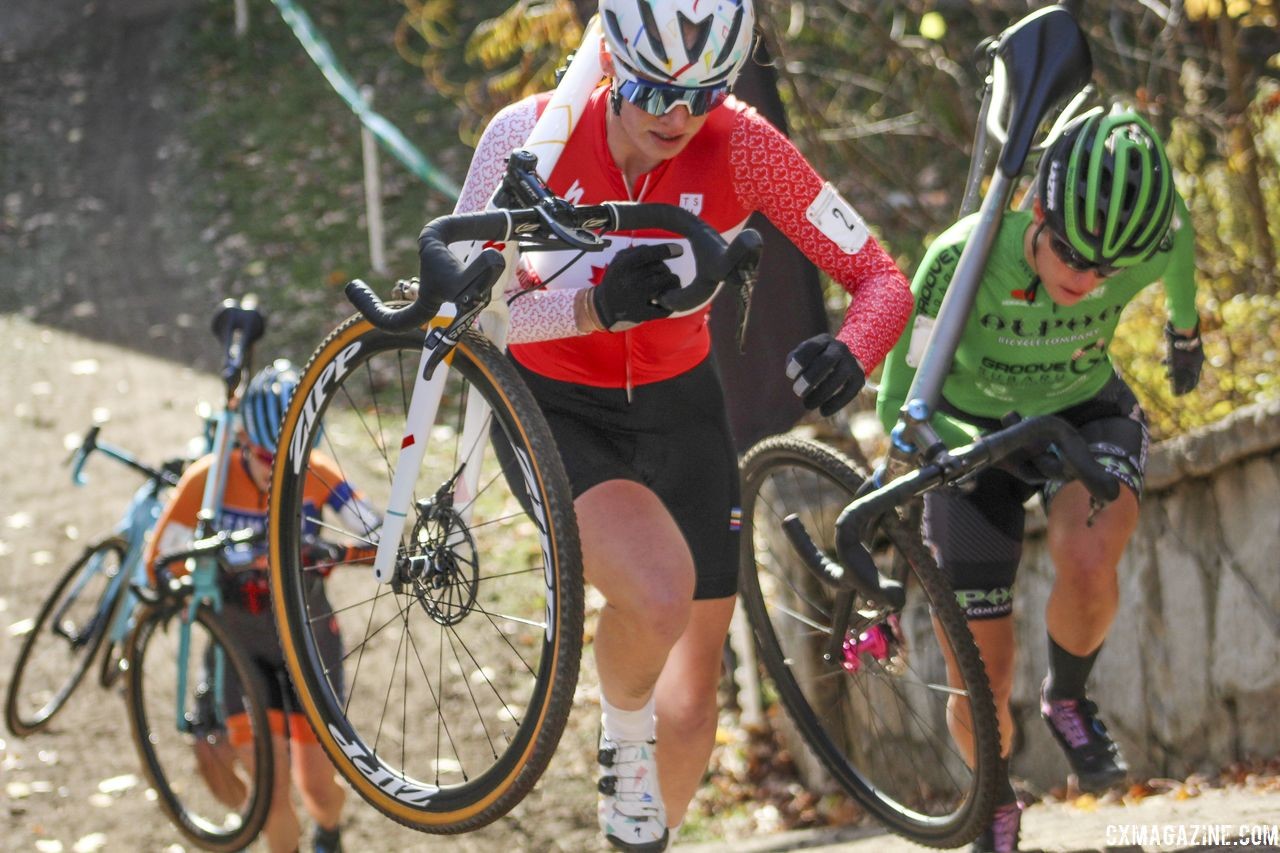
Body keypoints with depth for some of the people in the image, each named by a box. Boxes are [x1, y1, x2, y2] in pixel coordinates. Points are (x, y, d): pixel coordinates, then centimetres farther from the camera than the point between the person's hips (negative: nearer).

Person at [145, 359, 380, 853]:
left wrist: (334, 552, -43)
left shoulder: (317, 476, -16)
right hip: (241, 644, -1)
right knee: (272, 778, -14)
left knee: (319, 786, 3)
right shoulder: (208, 479, -19)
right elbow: (161, 566, -12)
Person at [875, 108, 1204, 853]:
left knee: (1088, 562, -35)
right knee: (982, 688, 0)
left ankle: (1069, 700, -1)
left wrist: (1185, 330, 18)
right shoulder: (963, 259, -35)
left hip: (1087, 414, 1)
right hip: (975, 433, -1)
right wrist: (971, 451, -46)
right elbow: (900, 404, -26)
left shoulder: (1150, 244, -28)